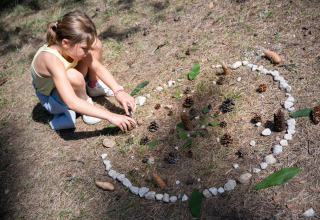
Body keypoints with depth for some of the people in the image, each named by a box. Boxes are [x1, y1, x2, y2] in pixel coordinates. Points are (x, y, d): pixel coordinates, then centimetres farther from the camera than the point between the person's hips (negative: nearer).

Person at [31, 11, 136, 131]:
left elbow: (97, 67, -14)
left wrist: (119, 92, -26)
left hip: (65, 84, 6)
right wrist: (110, 116, -48)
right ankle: (86, 101, -9)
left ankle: (93, 87, 9)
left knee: (95, 44, -12)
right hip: (51, 99, -6)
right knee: (73, 76, -42)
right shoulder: (52, 59, -41)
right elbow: (72, 102, -47)